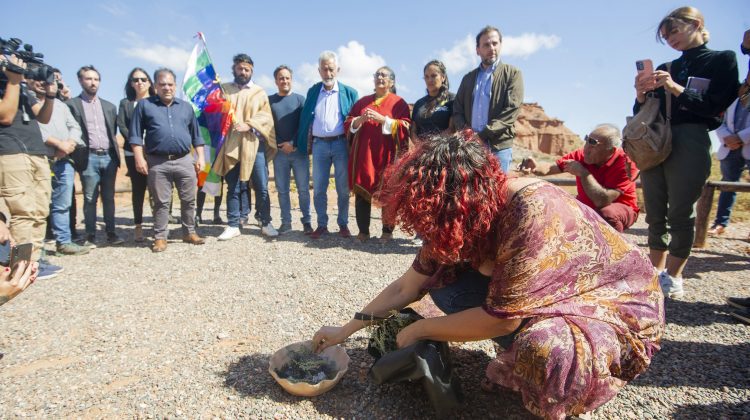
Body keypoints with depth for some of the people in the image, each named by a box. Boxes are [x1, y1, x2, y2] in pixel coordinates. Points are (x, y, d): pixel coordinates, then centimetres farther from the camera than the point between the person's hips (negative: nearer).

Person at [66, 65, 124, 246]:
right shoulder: (72, 104, 2)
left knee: (109, 198, 7)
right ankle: (91, 235, 9)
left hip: (109, 156, 3)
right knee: (90, 199, 1)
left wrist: (116, 154, 10)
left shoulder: (109, 106, 16)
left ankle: (111, 233, 12)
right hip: (89, 158, -3)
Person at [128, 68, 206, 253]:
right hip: (157, 163, -2)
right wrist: (139, 158, -7)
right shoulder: (144, 105, 7)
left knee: (189, 200, 5)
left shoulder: (186, 107, 15)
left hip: (184, 161, 2)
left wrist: (200, 157, 8)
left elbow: (196, 135, 16)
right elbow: (135, 134, 3)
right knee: (161, 202, 3)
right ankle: (160, 237, 13)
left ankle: (189, 232, 19)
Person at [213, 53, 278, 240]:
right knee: (233, 188, 5)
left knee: (261, 188, -1)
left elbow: (266, 116, 0)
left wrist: (249, 125, -15)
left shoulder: (259, 92, 12)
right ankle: (233, 225, 14)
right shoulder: (224, 89, 16)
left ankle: (266, 224, 11)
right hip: (231, 145, 1)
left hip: (255, 144, -1)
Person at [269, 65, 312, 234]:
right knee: (282, 189, 4)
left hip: (299, 150, -1)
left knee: (303, 189, -1)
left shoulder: (299, 99, 7)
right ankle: (286, 222, 12)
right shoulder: (270, 100, 9)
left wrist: (293, 143, -9)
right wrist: (279, 145, -5)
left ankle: (306, 221, 7)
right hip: (279, 152, 1)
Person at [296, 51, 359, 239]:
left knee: (343, 189, 5)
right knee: (318, 189, 4)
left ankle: (343, 224, 18)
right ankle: (322, 225, 16)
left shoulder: (349, 92, 4)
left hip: (341, 144, -2)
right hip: (319, 145, 2)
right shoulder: (313, 91, 10)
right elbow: (305, 118, 11)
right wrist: (304, 144, 4)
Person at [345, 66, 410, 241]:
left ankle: (387, 231, 9)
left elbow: (405, 127, -5)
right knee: (361, 191, 0)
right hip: (363, 154, 3)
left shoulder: (399, 102, 7)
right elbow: (348, 124, 14)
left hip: (387, 155, -3)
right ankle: (363, 231, 8)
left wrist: (382, 119, -14)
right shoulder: (362, 101, 18)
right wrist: (360, 120, -7)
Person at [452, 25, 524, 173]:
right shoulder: (468, 78, 20)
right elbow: (457, 110, 14)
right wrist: (464, 130, -8)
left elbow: (512, 110, -6)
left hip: (499, 146, -3)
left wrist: (482, 135, -14)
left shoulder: (512, 74, 7)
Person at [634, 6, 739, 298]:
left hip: (690, 142, -4)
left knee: (680, 213, -6)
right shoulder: (665, 69, 20)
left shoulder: (722, 60, 8)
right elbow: (642, 114, 16)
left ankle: (673, 276, 3)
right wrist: (641, 94, -4)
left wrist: (676, 89, -14)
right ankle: (656, 271, 11)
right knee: (655, 214, 3)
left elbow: (716, 107, -5)